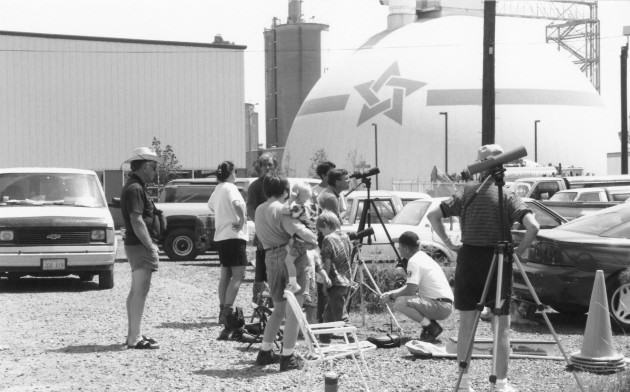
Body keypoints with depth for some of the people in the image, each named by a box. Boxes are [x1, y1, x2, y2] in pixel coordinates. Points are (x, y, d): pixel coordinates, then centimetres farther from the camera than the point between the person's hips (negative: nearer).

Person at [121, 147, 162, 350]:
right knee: (140, 291, -9)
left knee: (135, 291, 14)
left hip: (137, 245, 11)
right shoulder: (135, 189, -15)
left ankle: (133, 335, 21)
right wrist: (151, 247, -21)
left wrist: (151, 245, 18)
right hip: (141, 246, -11)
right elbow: (137, 221, -22)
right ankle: (135, 338, -9)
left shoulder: (134, 187, 18)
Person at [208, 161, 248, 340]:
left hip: (221, 236, 9)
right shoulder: (230, 188, -12)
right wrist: (242, 220, -20)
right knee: (238, 275, -10)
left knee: (225, 275, 16)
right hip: (234, 236, -9)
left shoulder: (217, 189, 13)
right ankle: (227, 310, -19)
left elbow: (211, 206, 33)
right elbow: (237, 204, -33)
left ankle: (223, 311, 21)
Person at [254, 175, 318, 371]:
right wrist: (313, 239, -2)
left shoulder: (259, 211, 15)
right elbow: (299, 231, -22)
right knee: (293, 309, 0)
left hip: (271, 257, 7)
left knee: (278, 309, 21)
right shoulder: (282, 209, -9)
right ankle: (288, 357, 0)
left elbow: (262, 236, 10)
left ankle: (265, 352, 22)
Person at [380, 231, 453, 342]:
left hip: (441, 307, -10)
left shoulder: (414, 261, -12)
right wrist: (391, 293, 14)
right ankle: (429, 324, 10)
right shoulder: (423, 257, 18)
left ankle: (431, 328, -10)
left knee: (400, 303, -21)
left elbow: (410, 290, -17)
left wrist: (391, 296, -2)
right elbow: (412, 286, 24)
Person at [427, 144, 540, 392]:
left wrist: (448, 243, 4)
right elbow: (532, 226, -19)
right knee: (502, 325, 4)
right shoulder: (507, 197, -7)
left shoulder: (466, 195, 3)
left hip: (468, 260, 3)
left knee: (466, 323, 10)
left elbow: (433, 215, 2)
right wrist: (520, 250, -6)